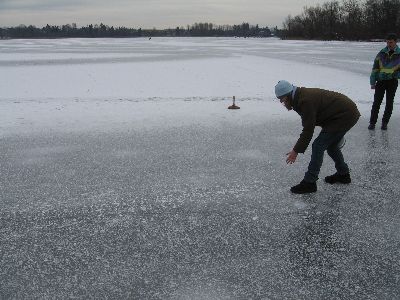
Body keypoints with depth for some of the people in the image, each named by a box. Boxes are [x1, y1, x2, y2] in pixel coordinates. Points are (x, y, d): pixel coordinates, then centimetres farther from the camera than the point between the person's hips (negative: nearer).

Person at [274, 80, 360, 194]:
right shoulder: (302, 96, 6)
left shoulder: (305, 101, -25)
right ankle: (343, 174, 38)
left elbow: (308, 130, -24)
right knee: (331, 145, 22)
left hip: (345, 116, -11)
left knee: (318, 146, -10)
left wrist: (296, 151, -18)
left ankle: (309, 182, -5)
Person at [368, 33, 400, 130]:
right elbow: (375, 68, 3)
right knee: (376, 102, -2)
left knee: (389, 103, 5)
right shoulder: (382, 53, 1)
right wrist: (373, 82, -1)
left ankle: (385, 123, 16)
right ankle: (372, 122, 4)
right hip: (380, 81, 0)